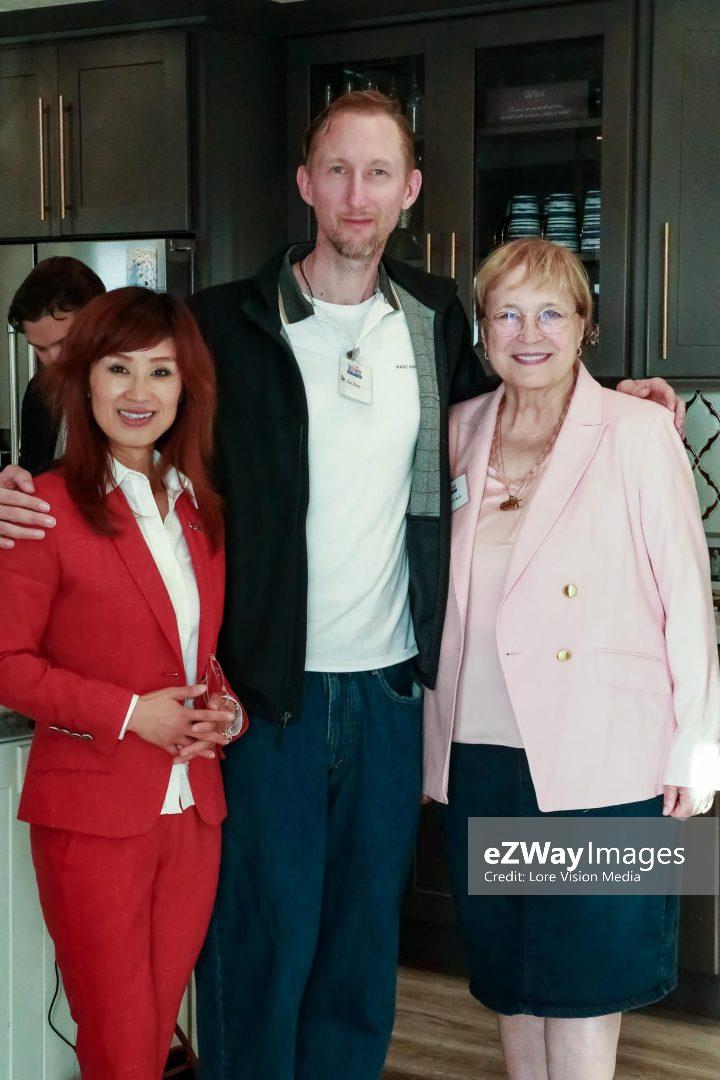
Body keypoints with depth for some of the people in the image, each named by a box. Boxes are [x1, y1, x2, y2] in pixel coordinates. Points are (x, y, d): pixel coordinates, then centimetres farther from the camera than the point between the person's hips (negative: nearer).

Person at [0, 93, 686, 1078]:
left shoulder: (436, 317, 5)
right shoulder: (227, 324, -7)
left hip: (390, 689, 4)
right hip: (267, 690, -3)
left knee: (365, 934, 16)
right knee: (260, 936, 5)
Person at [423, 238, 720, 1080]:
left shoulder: (639, 432, -7)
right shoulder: (461, 431, 7)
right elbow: (442, 590, 12)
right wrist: (431, 736, 8)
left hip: (597, 756, -4)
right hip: (478, 749, 5)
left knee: (583, 976, 4)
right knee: (505, 966, 15)